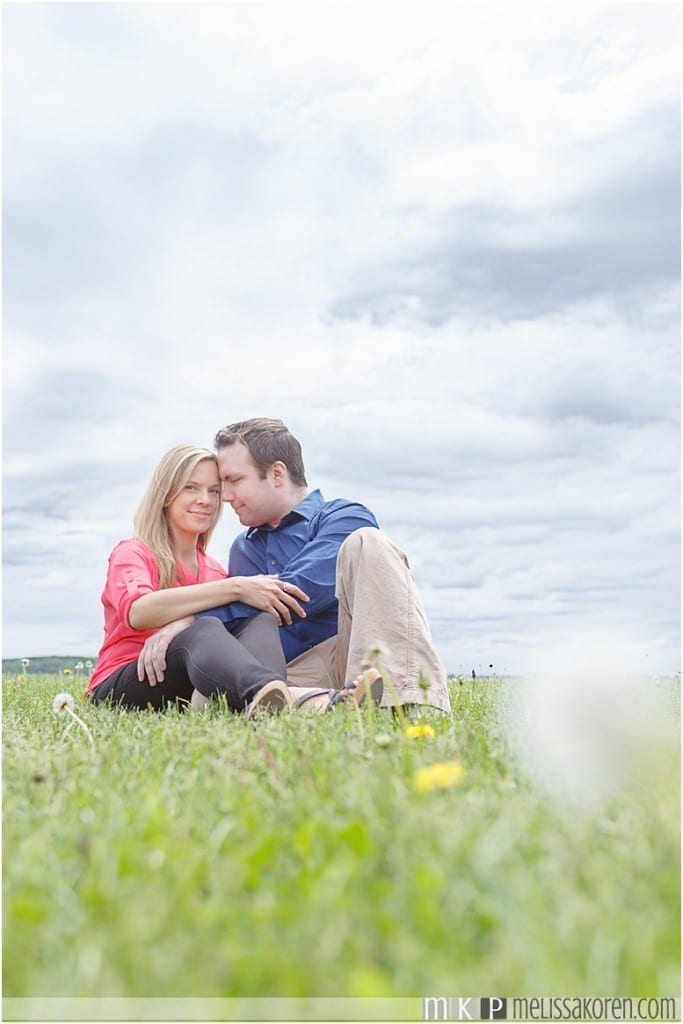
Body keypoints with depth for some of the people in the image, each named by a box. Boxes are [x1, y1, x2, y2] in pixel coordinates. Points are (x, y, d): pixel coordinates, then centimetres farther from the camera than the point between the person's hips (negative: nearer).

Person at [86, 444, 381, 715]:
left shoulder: (214, 569, 21)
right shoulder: (131, 553, 3)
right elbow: (137, 612, -21)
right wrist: (235, 587, -25)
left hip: (190, 690, 5)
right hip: (121, 688, -4)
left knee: (260, 617, -21)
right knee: (204, 630, -33)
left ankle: (271, 698, -55)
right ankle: (269, 692, -67)